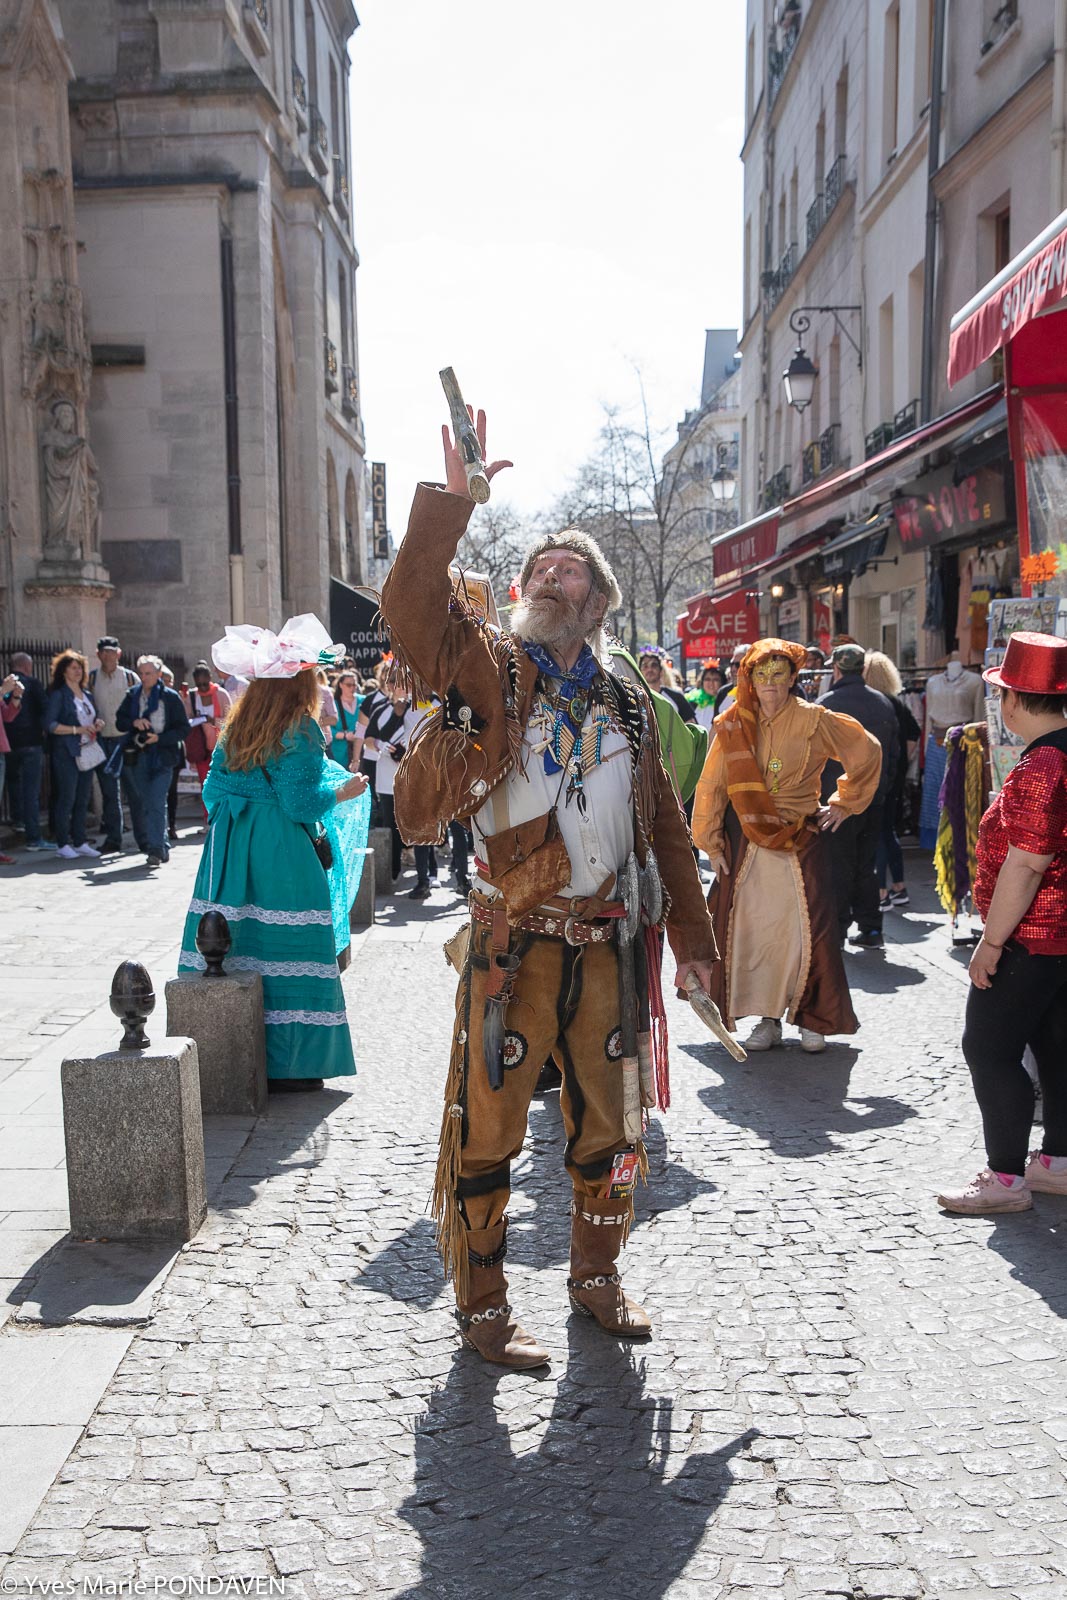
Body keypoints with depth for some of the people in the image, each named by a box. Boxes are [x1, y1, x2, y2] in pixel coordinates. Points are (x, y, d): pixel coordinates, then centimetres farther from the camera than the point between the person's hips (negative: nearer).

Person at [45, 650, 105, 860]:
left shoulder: (87, 694, 16)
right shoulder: (58, 695, -4)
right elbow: (50, 724, -13)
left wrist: (97, 723, 3)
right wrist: (77, 730, -19)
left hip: (86, 753, 7)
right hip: (66, 754, -7)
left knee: (83, 800, 8)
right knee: (67, 799, -5)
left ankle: (79, 842, 14)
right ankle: (62, 845, 1)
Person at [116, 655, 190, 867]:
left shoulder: (170, 697, -1)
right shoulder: (132, 695, 10)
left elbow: (183, 728, -1)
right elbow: (119, 721, 14)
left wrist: (159, 738, -13)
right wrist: (134, 723, -7)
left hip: (162, 756, -5)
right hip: (137, 756, 5)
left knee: (155, 803, -14)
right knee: (139, 804, 8)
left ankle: (156, 849, -12)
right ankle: (161, 847, 21)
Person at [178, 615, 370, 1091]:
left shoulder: (236, 726, 10)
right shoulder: (300, 730, -10)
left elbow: (214, 789, 12)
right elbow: (302, 801, -15)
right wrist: (343, 792, 1)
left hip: (231, 850, 7)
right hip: (283, 854, -7)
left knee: (236, 942, 10)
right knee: (283, 949, -1)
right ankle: (284, 1063, 3)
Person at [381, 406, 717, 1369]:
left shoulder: (625, 700, 12)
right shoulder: (489, 667, -1)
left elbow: (663, 823, 15)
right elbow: (413, 604, -20)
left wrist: (692, 932, 14)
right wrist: (451, 500, -29)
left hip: (605, 942, 5)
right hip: (514, 940, -4)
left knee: (607, 1124, 16)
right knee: (488, 1127, 3)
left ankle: (597, 1278, 37)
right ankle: (483, 1307, 21)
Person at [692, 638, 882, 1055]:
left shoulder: (814, 721, -3)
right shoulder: (733, 727, 1)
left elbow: (867, 751, 7)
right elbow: (711, 786, 5)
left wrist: (844, 803, 9)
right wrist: (711, 844, 4)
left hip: (801, 840, -2)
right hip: (746, 842, 2)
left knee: (808, 929, -3)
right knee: (752, 928, 1)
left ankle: (812, 1019, 13)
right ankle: (767, 1018, 14)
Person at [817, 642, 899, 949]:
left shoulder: (825, 704, -11)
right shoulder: (883, 703, 8)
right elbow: (894, 753, 12)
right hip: (874, 798, 5)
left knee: (839, 866, 2)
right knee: (866, 865, 13)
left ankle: (836, 930, 4)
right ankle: (871, 929, 15)